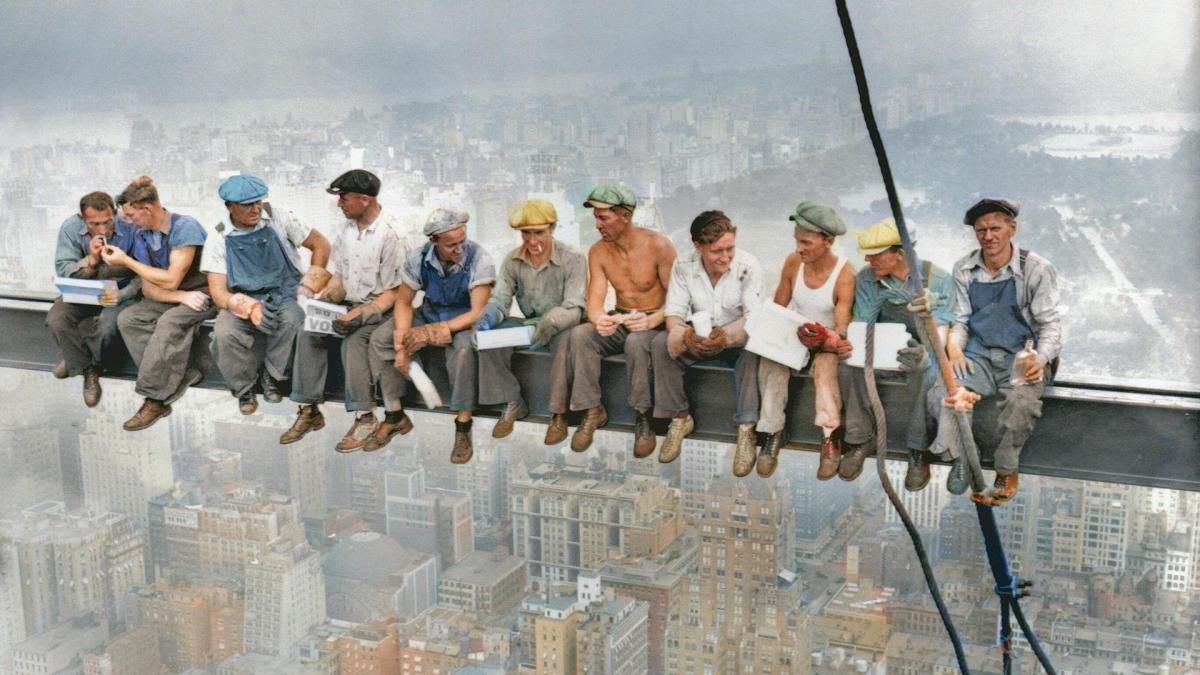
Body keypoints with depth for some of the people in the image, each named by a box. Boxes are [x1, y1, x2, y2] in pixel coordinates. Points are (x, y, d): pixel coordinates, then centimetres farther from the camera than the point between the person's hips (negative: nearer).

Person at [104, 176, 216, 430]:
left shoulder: (185, 227, -20)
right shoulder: (141, 235, 1)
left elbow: (171, 280, -21)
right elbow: (149, 288, -2)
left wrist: (125, 260, -14)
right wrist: (181, 297, -22)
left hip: (202, 293, -7)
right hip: (170, 296, 7)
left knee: (169, 321, -33)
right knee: (127, 318, -14)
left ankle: (155, 400, -26)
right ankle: (182, 375, -21)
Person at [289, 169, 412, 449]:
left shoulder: (391, 234, -17)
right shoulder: (346, 227, 6)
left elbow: (393, 292, -17)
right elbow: (337, 275, 13)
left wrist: (360, 315, -27)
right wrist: (323, 296, -6)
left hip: (380, 308, -7)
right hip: (349, 303, 7)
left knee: (353, 339, -32)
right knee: (308, 332, -15)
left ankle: (365, 417, -21)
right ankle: (309, 410, -10)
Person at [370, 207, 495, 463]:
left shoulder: (478, 259, -25)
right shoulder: (419, 258, -13)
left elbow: (478, 313, -26)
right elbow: (403, 301, -3)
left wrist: (433, 332, -33)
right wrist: (402, 340, -20)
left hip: (464, 320, -4)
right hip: (429, 314, 4)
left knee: (463, 346, -38)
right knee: (380, 340, -14)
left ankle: (463, 427, -27)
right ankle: (394, 415, -3)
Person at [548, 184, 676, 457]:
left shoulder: (658, 246, -14)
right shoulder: (598, 252, 0)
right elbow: (595, 299, -7)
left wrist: (651, 321, -34)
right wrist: (599, 319, -32)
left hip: (654, 323, -4)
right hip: (619, 321, 4)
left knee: (636, 341, -38)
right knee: (579, 335, -25)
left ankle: (642, 418, -24)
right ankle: (592, 410, -16)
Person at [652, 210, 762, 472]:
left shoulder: (747, 266, -18)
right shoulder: (683, 265, -12)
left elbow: (754, 317, -22)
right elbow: (674, 313, -14)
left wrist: (727, 336, -43)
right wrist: (685, 335, -39)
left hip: (736, 339, -2)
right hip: (698, 339, 2)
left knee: (753, 349, -36)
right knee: (661, 344, -25)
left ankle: (746, 429, -28)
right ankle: (680, 418, -9)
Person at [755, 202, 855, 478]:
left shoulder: (844, 274, -15)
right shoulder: (793, 262, -4)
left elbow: (842, 325, -16)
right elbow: (778, 307, 5)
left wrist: (832, 339, -36)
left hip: (825, 341, -3)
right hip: (792, 335, 3)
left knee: (825, 365, -37)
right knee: (771, 361, -30)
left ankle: (830, 440, -32)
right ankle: (773, 434, -22)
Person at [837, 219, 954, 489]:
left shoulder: (938, 280, -14)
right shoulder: (867, 279, -5)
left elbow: (940, 331, -19)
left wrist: (924, 352, -43)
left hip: (923, 350, -3)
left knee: (926, 371, -38)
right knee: (849, 363, -29)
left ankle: (919, 450, -24)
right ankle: (858, 439, -15)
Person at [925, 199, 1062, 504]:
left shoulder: (1037, 269, -2)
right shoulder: (964, 269, 9)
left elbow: (1049, 324, -2)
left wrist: (1040, 358, -22)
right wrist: (954, 344, -11)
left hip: (1021, 358, -2)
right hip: (977, 356, 3)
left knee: (1022, 400, -36)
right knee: (943, 393, -30)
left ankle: (1006, 473, -14)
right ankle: (959, 458, -9)